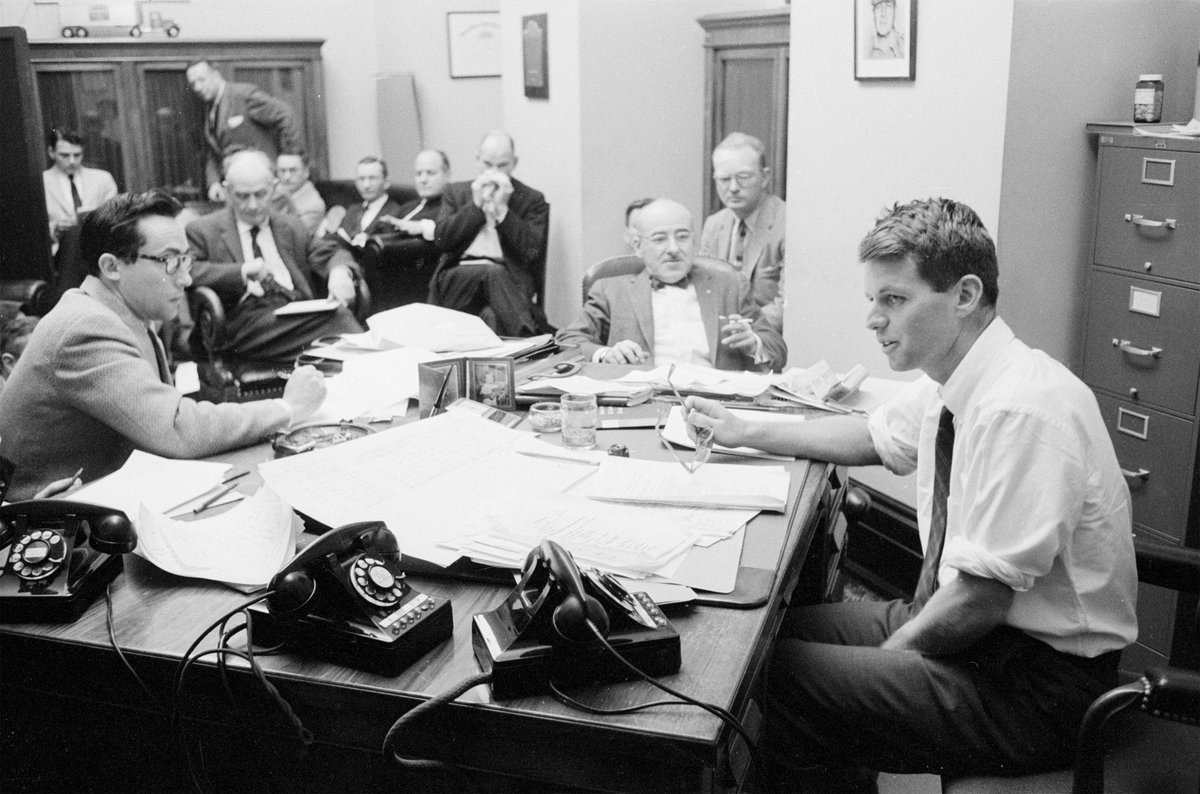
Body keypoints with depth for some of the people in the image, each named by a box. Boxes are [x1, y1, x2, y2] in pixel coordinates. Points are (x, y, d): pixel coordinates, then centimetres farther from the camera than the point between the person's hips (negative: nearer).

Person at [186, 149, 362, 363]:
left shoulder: (292, 227, 26)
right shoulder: (202, 231, 13)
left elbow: (325, 255, 19)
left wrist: (339, 271, -7)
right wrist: (241, 272, -15)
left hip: (297, 312, 4)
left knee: (339, 314, -33)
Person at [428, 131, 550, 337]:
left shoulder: (532, 199, 11)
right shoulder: (457, 192, 19)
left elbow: (534, 253, -3)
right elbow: (441, 239, 4)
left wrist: (502, 209, -6)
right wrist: (476, 204, -2)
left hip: (508, 279, 0)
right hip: (459, 276, 1)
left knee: (495, 273, -36)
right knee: (490, 271, -34)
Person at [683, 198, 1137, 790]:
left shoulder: (1021, 412, -27)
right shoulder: (948, 383, 0)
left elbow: (977, 603, -25)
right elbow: (873, 437, 20)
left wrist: (882, 657, -12)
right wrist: (744, 432, 15)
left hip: (1038, 683, -9)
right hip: (960, 618, 9)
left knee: (781, 680, -18)